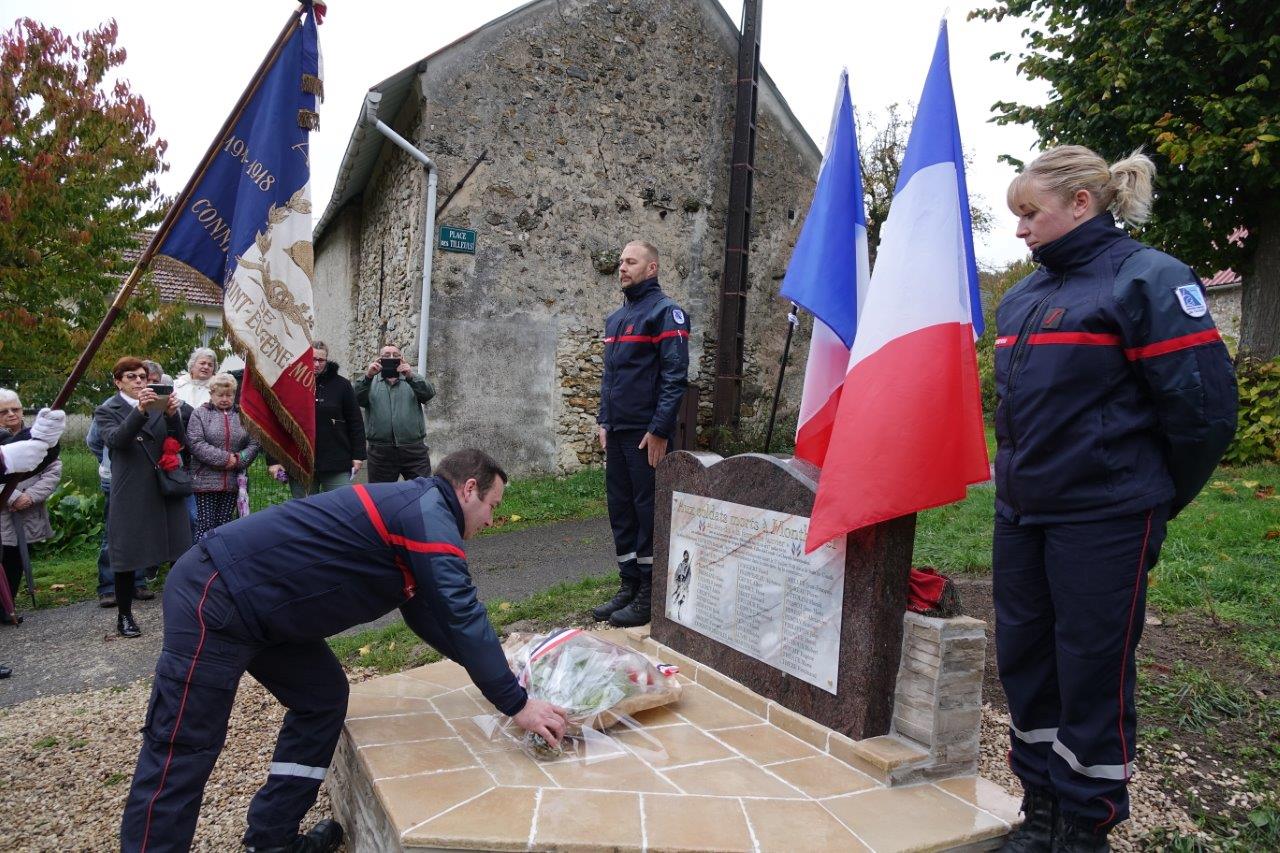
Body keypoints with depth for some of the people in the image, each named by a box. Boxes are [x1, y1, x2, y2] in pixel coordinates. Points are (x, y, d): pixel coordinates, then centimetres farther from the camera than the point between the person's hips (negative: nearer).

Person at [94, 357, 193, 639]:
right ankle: (124, 615, 18)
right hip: (131, 496, -2)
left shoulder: (158, 404, 11)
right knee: (128, 556, 5)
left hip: (166, 489, 3)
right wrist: (140, 410, -33)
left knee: (179, 552, 4)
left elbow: (179, 442, 1)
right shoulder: (107, 411, 3)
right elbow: (115, 439, -18)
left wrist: (172, 414, -18)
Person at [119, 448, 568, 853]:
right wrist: (515, 703, -13)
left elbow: (427, 614, 19)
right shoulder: (428, 513, -17)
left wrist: (497, 674, 16)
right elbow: (462, 616, -20)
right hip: (215, 597, -10)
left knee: (322, 697, 13)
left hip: (251, 597, 10)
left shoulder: (411, 508, 14)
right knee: (184, 749, -3)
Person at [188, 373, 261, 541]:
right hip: (206, 481, -3)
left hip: (233, 482, 3)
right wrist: (225, 458, -15)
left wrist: (238, 460, -11)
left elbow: (254, 444, 6)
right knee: (205, 526, -1)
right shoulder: (200, 414, 1)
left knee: (224, 526, 10)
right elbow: (196, 443, -11)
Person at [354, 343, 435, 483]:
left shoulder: (413, 380, 14)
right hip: (380, 452, 1)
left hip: (414, 450, 0)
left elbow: (429, 393, -5)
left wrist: (411, 376, -22)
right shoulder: (371, 382, 14)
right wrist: (367, 376, -20)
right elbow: (357, 399, -4)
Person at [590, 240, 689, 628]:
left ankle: (649, 595, 8)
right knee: (620, 510, 11)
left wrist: (659, 429, -19)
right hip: (617, 434, 8)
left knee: (648, 512, -2)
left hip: (646, 435, -8)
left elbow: (675, 375, -15)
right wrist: (604, 421, 15)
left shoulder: (665, 311, -7)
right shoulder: (615, 318, 18)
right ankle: (629, 585, 23)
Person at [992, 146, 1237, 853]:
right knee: (1024, 663, 14)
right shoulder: (1024, 296, 12)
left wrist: (1155, 501, -1)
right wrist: (1020, 479, 18)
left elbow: (1203, 410, -12)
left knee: (1093, 673, 5)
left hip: (1104, 521, -7)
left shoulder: (1147, 279, -10)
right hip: (1020, 513, 8)